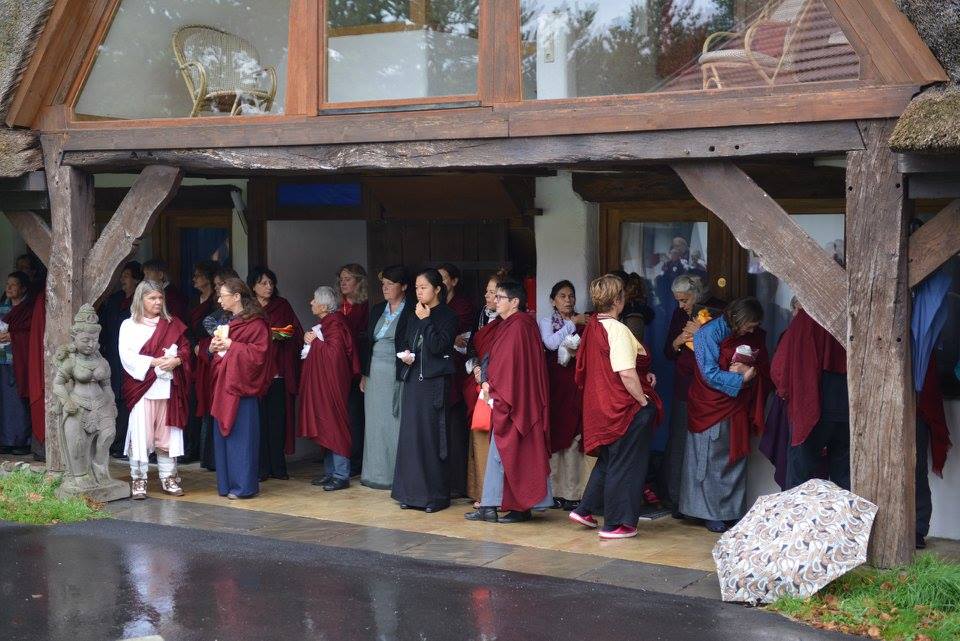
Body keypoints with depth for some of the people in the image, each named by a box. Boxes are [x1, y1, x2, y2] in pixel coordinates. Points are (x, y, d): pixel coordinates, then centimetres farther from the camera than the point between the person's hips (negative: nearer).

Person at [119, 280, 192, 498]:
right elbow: (127, 355, -7)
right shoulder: (129, 325, 4)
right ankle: (138, 480, 2)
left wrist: (176, 360, -12)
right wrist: (154, 362, -16)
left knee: (167, 433, 6)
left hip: (168, 386, 3)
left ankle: (168, 478, 14)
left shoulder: (172, 324, 14)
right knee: (140, 433, -5)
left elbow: (185, 348, 10)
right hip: (141, 386, -3)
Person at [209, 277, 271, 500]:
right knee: (223, 434, 9)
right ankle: (227, 483, 16)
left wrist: (230, 345, -16)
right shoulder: (228, 322, 18)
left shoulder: (255, 323, -9)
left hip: (241, 386, -9)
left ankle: (243, 485, 1)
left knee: (240, 436, -5)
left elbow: (259, 352, -18)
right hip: (224, 385, 9)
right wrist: (214, 348, 3)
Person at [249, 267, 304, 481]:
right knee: (259, 419, -4)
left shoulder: (283, 306, 13)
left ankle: (278, 466, 6)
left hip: (279, 372, 2)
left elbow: (297, 333, 11)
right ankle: (261, 467, 1)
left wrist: (282, 335, -8)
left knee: (278, 419, 0)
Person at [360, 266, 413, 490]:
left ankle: (396, 474, 3)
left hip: (397, 374, -6)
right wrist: (364, 374, 14)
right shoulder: (377, 310, 13)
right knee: (375, 423, 8)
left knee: (395, 422, -4)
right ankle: (376, 473, 15)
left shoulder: (411, 312, -6)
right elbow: (369, 342, 17)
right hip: (375, 374, 6)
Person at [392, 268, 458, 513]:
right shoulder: (415, 315, 15)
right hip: (413, 379, 6)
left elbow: (438, 346, -17)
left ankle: (436, 495, 2)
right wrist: (404, 354, 2)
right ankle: (412, 492, 13)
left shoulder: (447, 316, -5)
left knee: (432, 436, -5)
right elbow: (403, 343, 22)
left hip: (435, 382, -6)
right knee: (411, 435, 6)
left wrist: (425, 320, -15)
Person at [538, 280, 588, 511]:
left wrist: (579, 353, -11)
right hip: (555, 382, 0)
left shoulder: (583, 323, 12)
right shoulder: (547, 322, 11)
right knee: (553, 436, -2)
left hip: (577, 383, 0)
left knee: (574, 438, -5)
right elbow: (551, 343, -8)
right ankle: (554, 491, 4)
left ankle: (572, 492, -3)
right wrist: (572, 323, -6)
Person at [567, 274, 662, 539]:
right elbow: (626, 373, -27)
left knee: (608, 460, 23)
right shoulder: (618, 330, -20)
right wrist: (645, 401, -15)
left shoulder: (592, 326, 7)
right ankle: (615, 524, 10)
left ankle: (585, 509, 26)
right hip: (625, 408, -9)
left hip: (601, 406, 9)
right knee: (624, 465, 3)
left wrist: (643, 375, 10)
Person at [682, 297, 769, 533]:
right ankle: (710, 514, 10)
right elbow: (710, 375, -18)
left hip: (737, 408, 5)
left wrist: (751, 371, -15)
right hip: (711, 408, -5)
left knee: (736, 460, 10)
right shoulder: (709, 334, -14)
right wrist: (742, 378, -23)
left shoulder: (754, 336, 4)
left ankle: (733, 512, 19)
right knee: (711, 462, 2)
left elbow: (765, 368, 5)